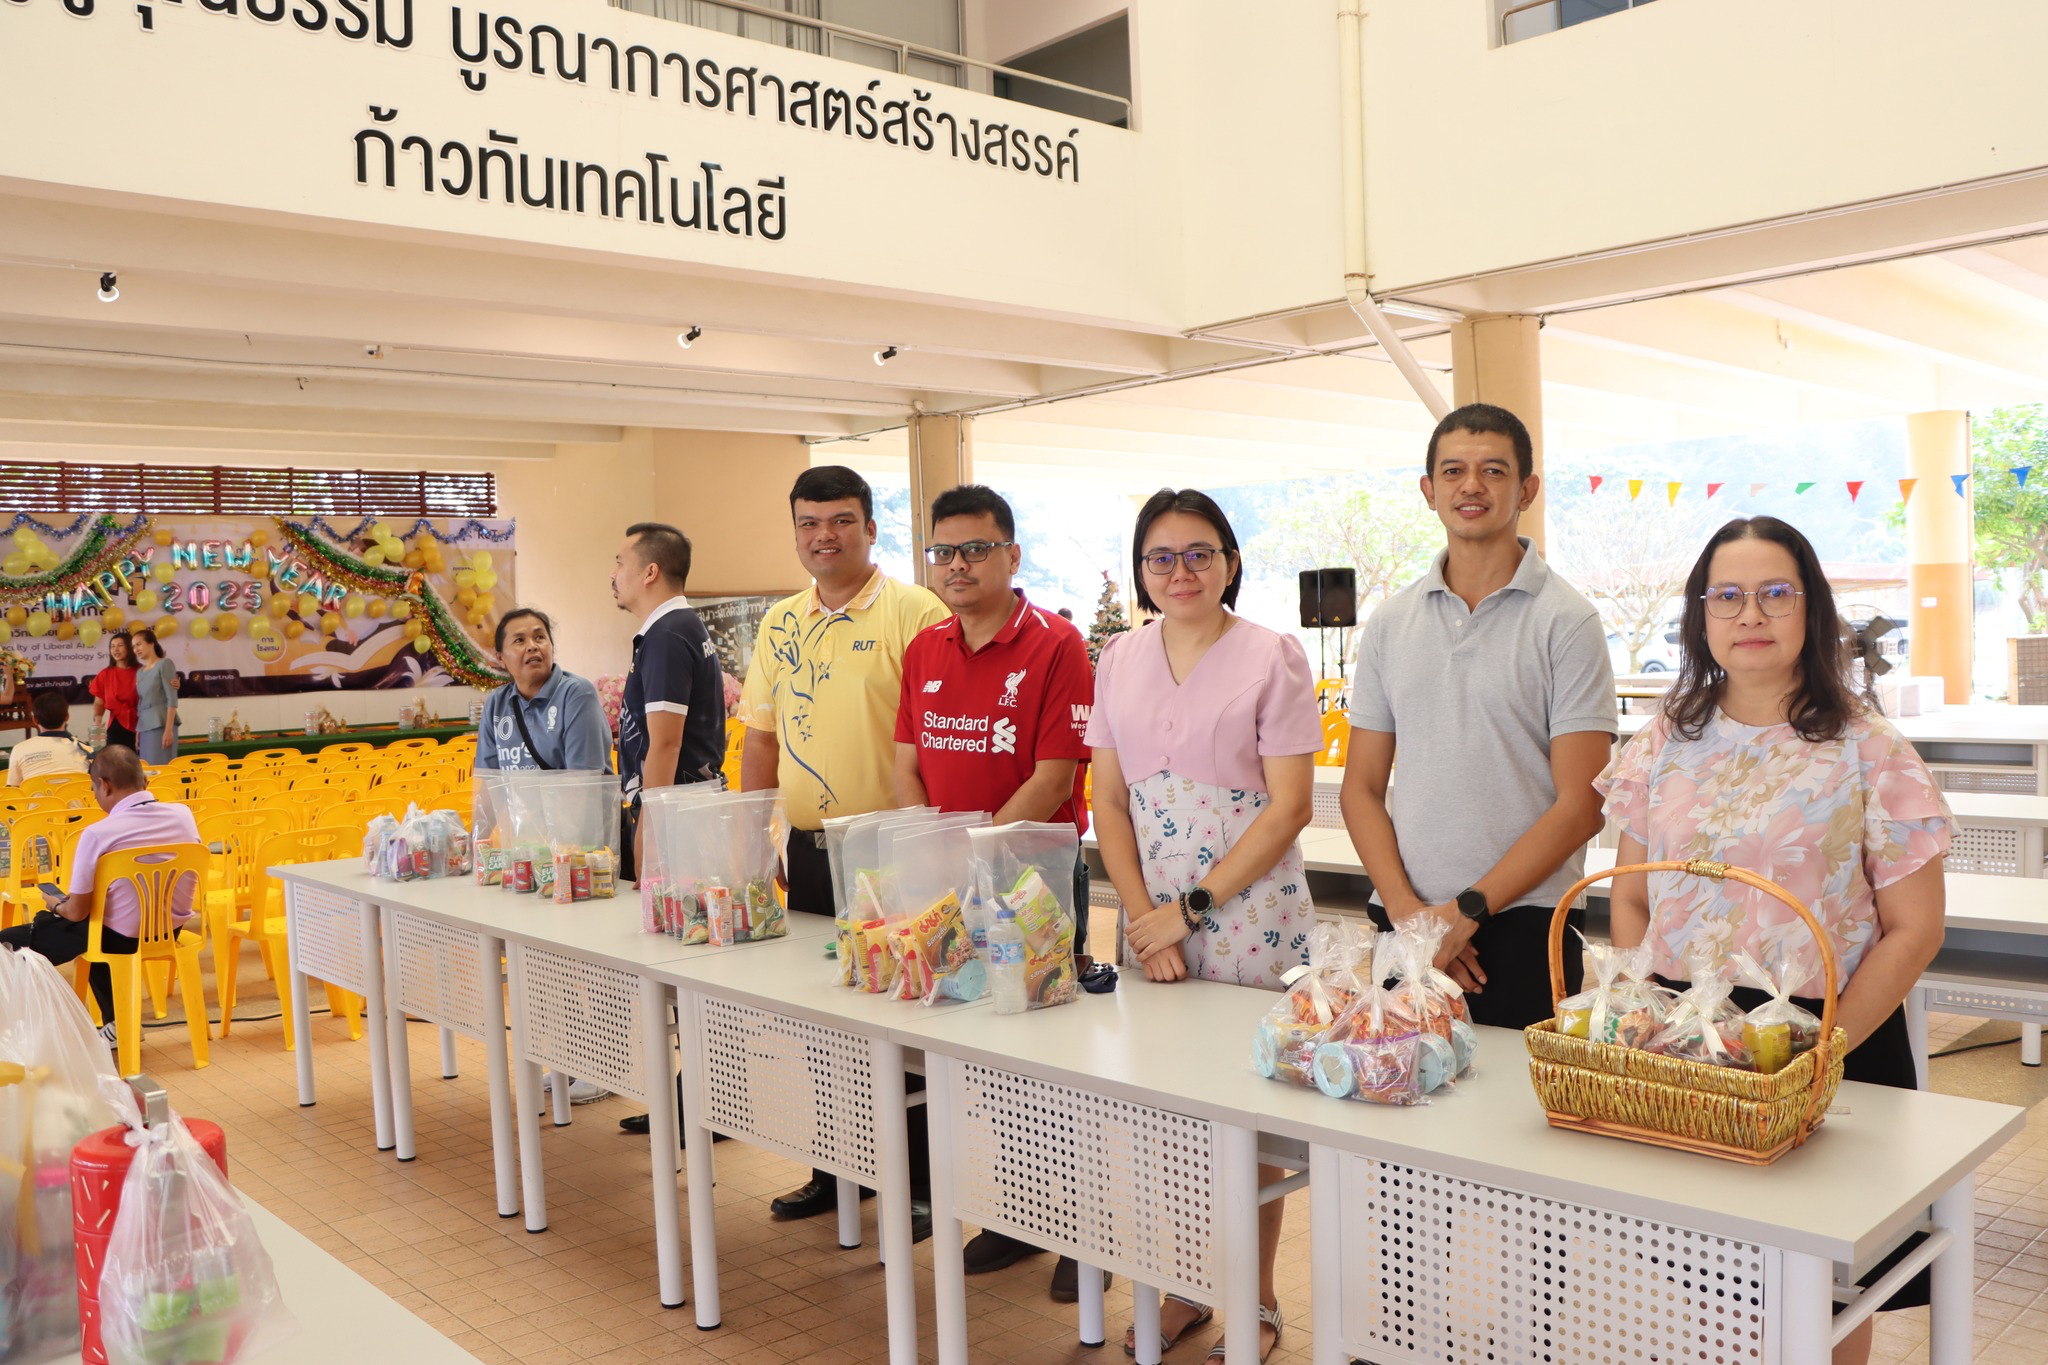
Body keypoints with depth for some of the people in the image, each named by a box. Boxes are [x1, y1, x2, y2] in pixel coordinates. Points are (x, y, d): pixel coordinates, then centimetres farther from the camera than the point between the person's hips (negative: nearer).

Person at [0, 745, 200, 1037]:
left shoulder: (97, 834, -22)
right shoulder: (184, 815, -8)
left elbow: (77, 913, -13)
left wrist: (58, 907, 11)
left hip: (122, 937, -6)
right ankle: (118, 1023, 36)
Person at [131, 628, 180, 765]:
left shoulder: (164, 664, -1)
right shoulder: (139, 671, 17)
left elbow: (172, 699, -8)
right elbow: (140, 704, 18)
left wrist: (169, 729, -15)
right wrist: (137, 732, 12)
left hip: (162, 724, -6)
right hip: (145, 727, 6)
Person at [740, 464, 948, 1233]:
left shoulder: (914, 614, -9)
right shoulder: (780, 624, 11)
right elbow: (762, 739, 16)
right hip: (808, 850, 6)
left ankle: (922, 1184, 17)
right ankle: (836, 1170, 30)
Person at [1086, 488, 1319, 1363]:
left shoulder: (1271, 658, -6)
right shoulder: (1119, 662, 7)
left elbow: (1288, 807, -10)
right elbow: (1111, 801, 7)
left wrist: (1193, 906, -13)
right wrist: (1142, 914, -5)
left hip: (1251, 921, -4)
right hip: (1151, 922, 4)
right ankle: (1184, 1288, 28)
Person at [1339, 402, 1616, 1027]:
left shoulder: (1567, 621, -3)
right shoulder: (1389, 622, 8)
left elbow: (1581, 806, -8)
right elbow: (1362, 788, 8)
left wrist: (1467, 911, -13)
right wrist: (1405, 909, -6)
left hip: (1521, 928, -3)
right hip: (1403, 921, 3)